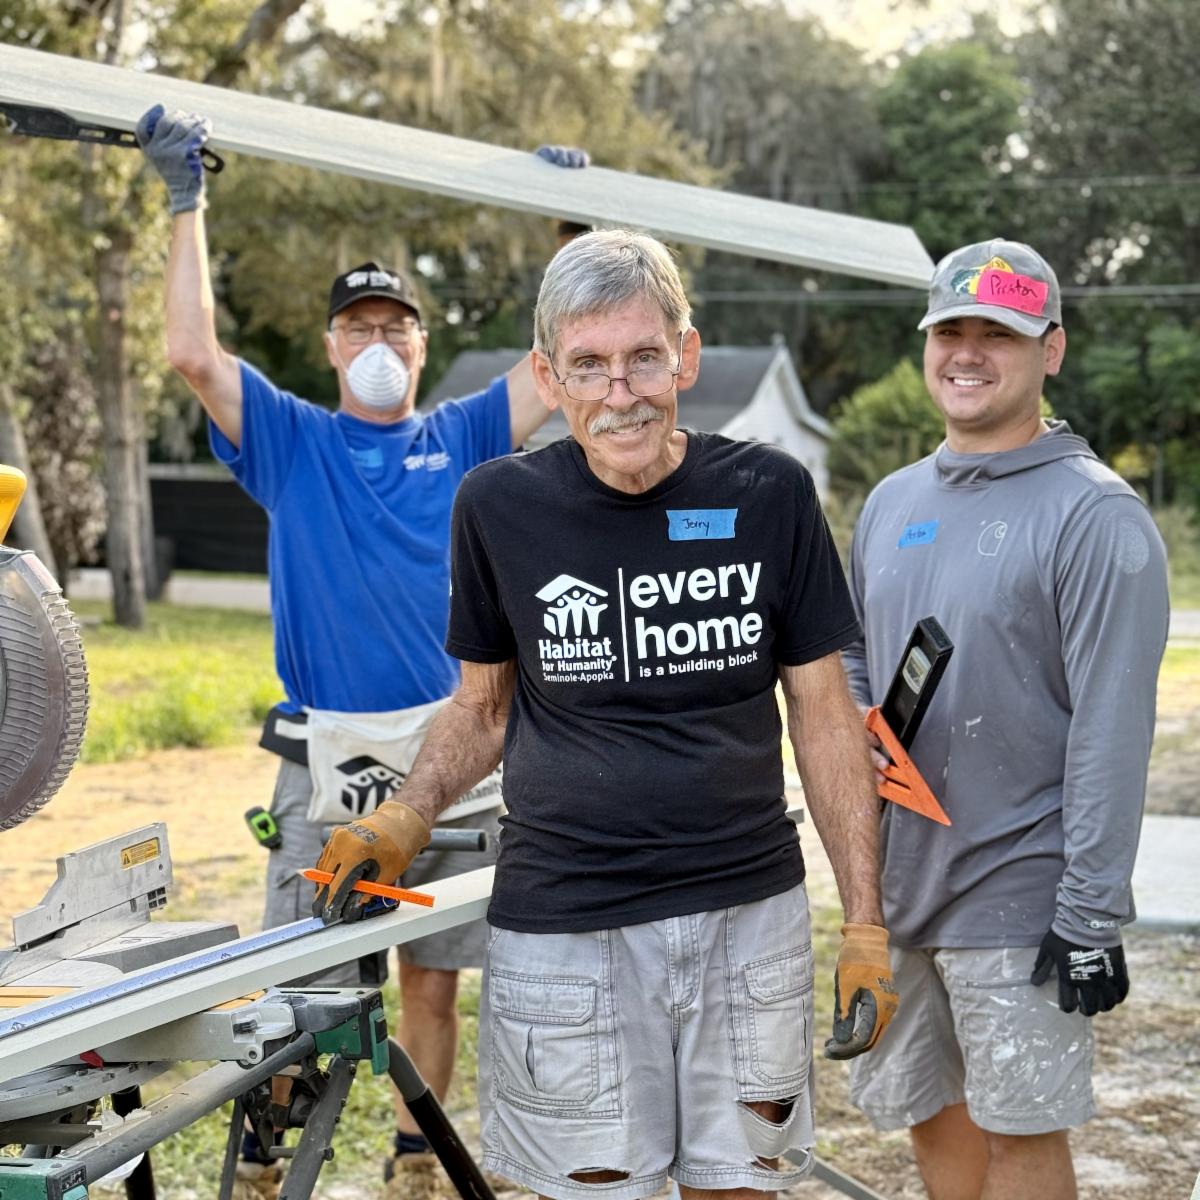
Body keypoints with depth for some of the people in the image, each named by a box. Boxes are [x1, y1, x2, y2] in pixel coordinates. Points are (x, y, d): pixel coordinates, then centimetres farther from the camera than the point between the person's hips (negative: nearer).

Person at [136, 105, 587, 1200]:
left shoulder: (464, 439, 10)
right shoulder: (291, 442, 6)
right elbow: (193, 353, -6)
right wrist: (187, 204, -5)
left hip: (452, 759, 2)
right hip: (327, 762, -2)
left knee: (433, 974, 8)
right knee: (300, 981, 0)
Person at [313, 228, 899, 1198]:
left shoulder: (768, 495, -3)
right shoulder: (500, 506, -4)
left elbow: (823, 712, 2)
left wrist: (865, 921, -1)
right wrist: (408, 817, -7)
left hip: (748, 911, 1)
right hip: (564, 927, -1)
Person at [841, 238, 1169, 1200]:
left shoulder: (1094, 515, -11)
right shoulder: (893, 502, 11)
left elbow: (1111, 732, -16)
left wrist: (1092, 915, -19)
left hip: (1018, 896, -7)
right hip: (895, 883, 7)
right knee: (932, 1116, 16)